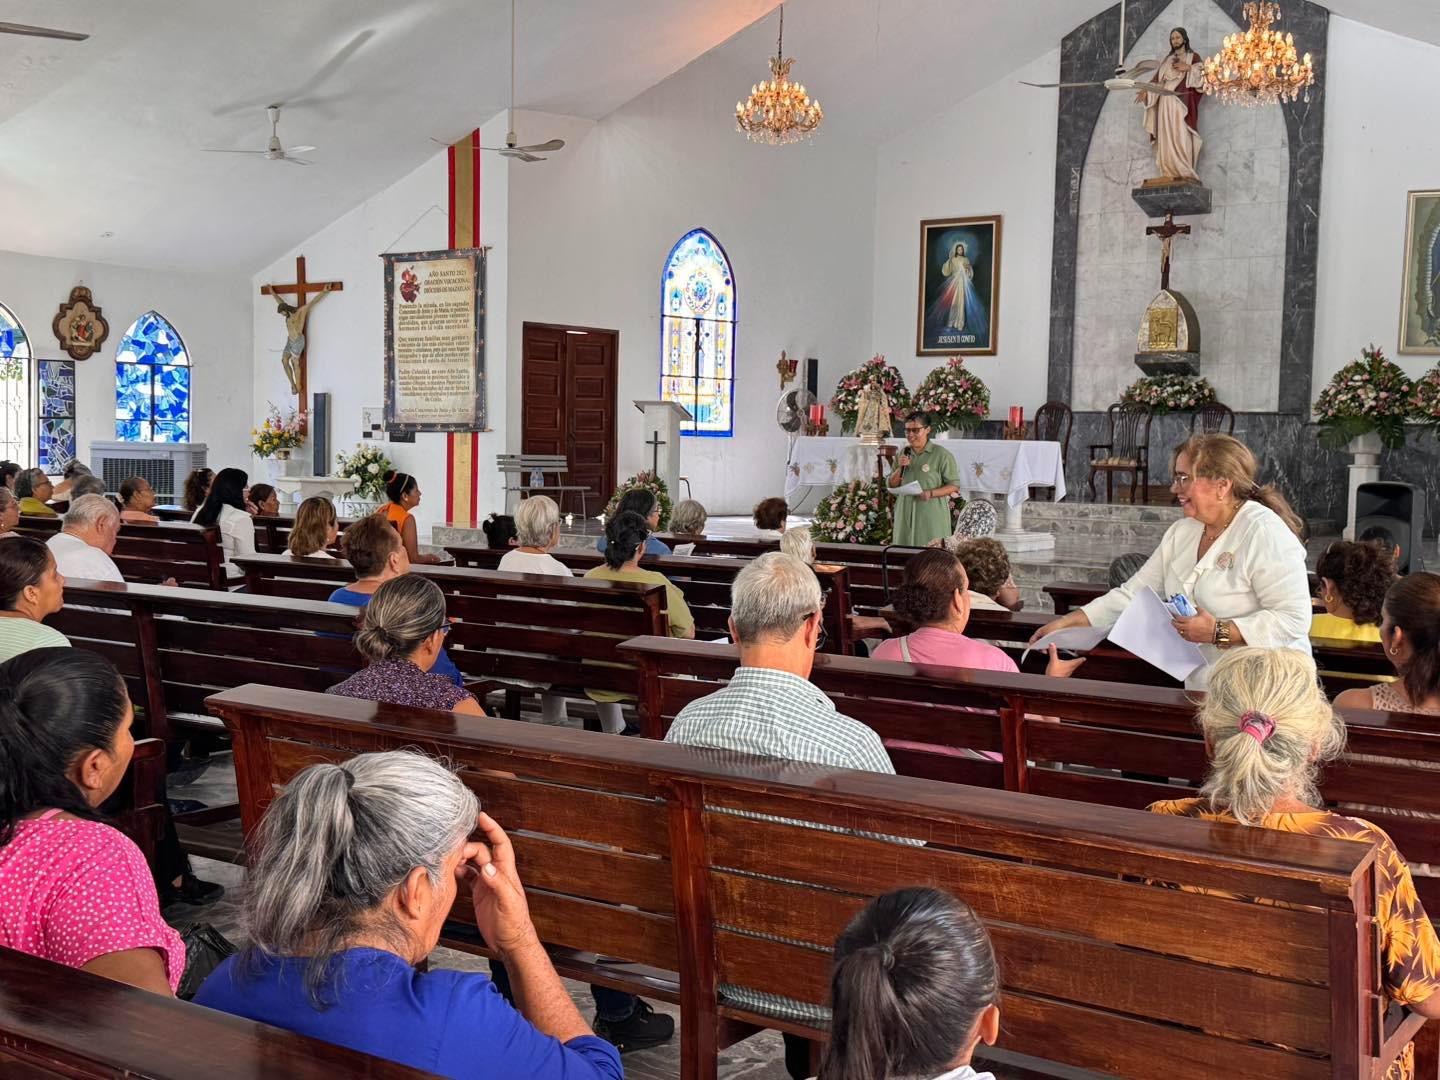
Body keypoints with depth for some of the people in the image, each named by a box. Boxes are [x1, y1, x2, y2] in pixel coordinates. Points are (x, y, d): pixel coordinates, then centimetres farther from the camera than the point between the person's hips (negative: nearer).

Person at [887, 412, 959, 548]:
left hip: (931, 517, -5)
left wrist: (931, 493, -19)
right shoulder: (903, 454, 13)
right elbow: (891, 485, 15)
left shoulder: (942, 455, -3)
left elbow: (954, 486, -5)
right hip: (905, 515, 5)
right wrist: (900, 468, -3)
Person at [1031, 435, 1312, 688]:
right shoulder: (1181, 533, 14)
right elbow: (1130, 595, 13)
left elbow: (1294, 620, -18)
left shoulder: (1264, 533, -11)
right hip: (1202, 691, 7)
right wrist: (1065, 623, 6)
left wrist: (1218, 632, -21)